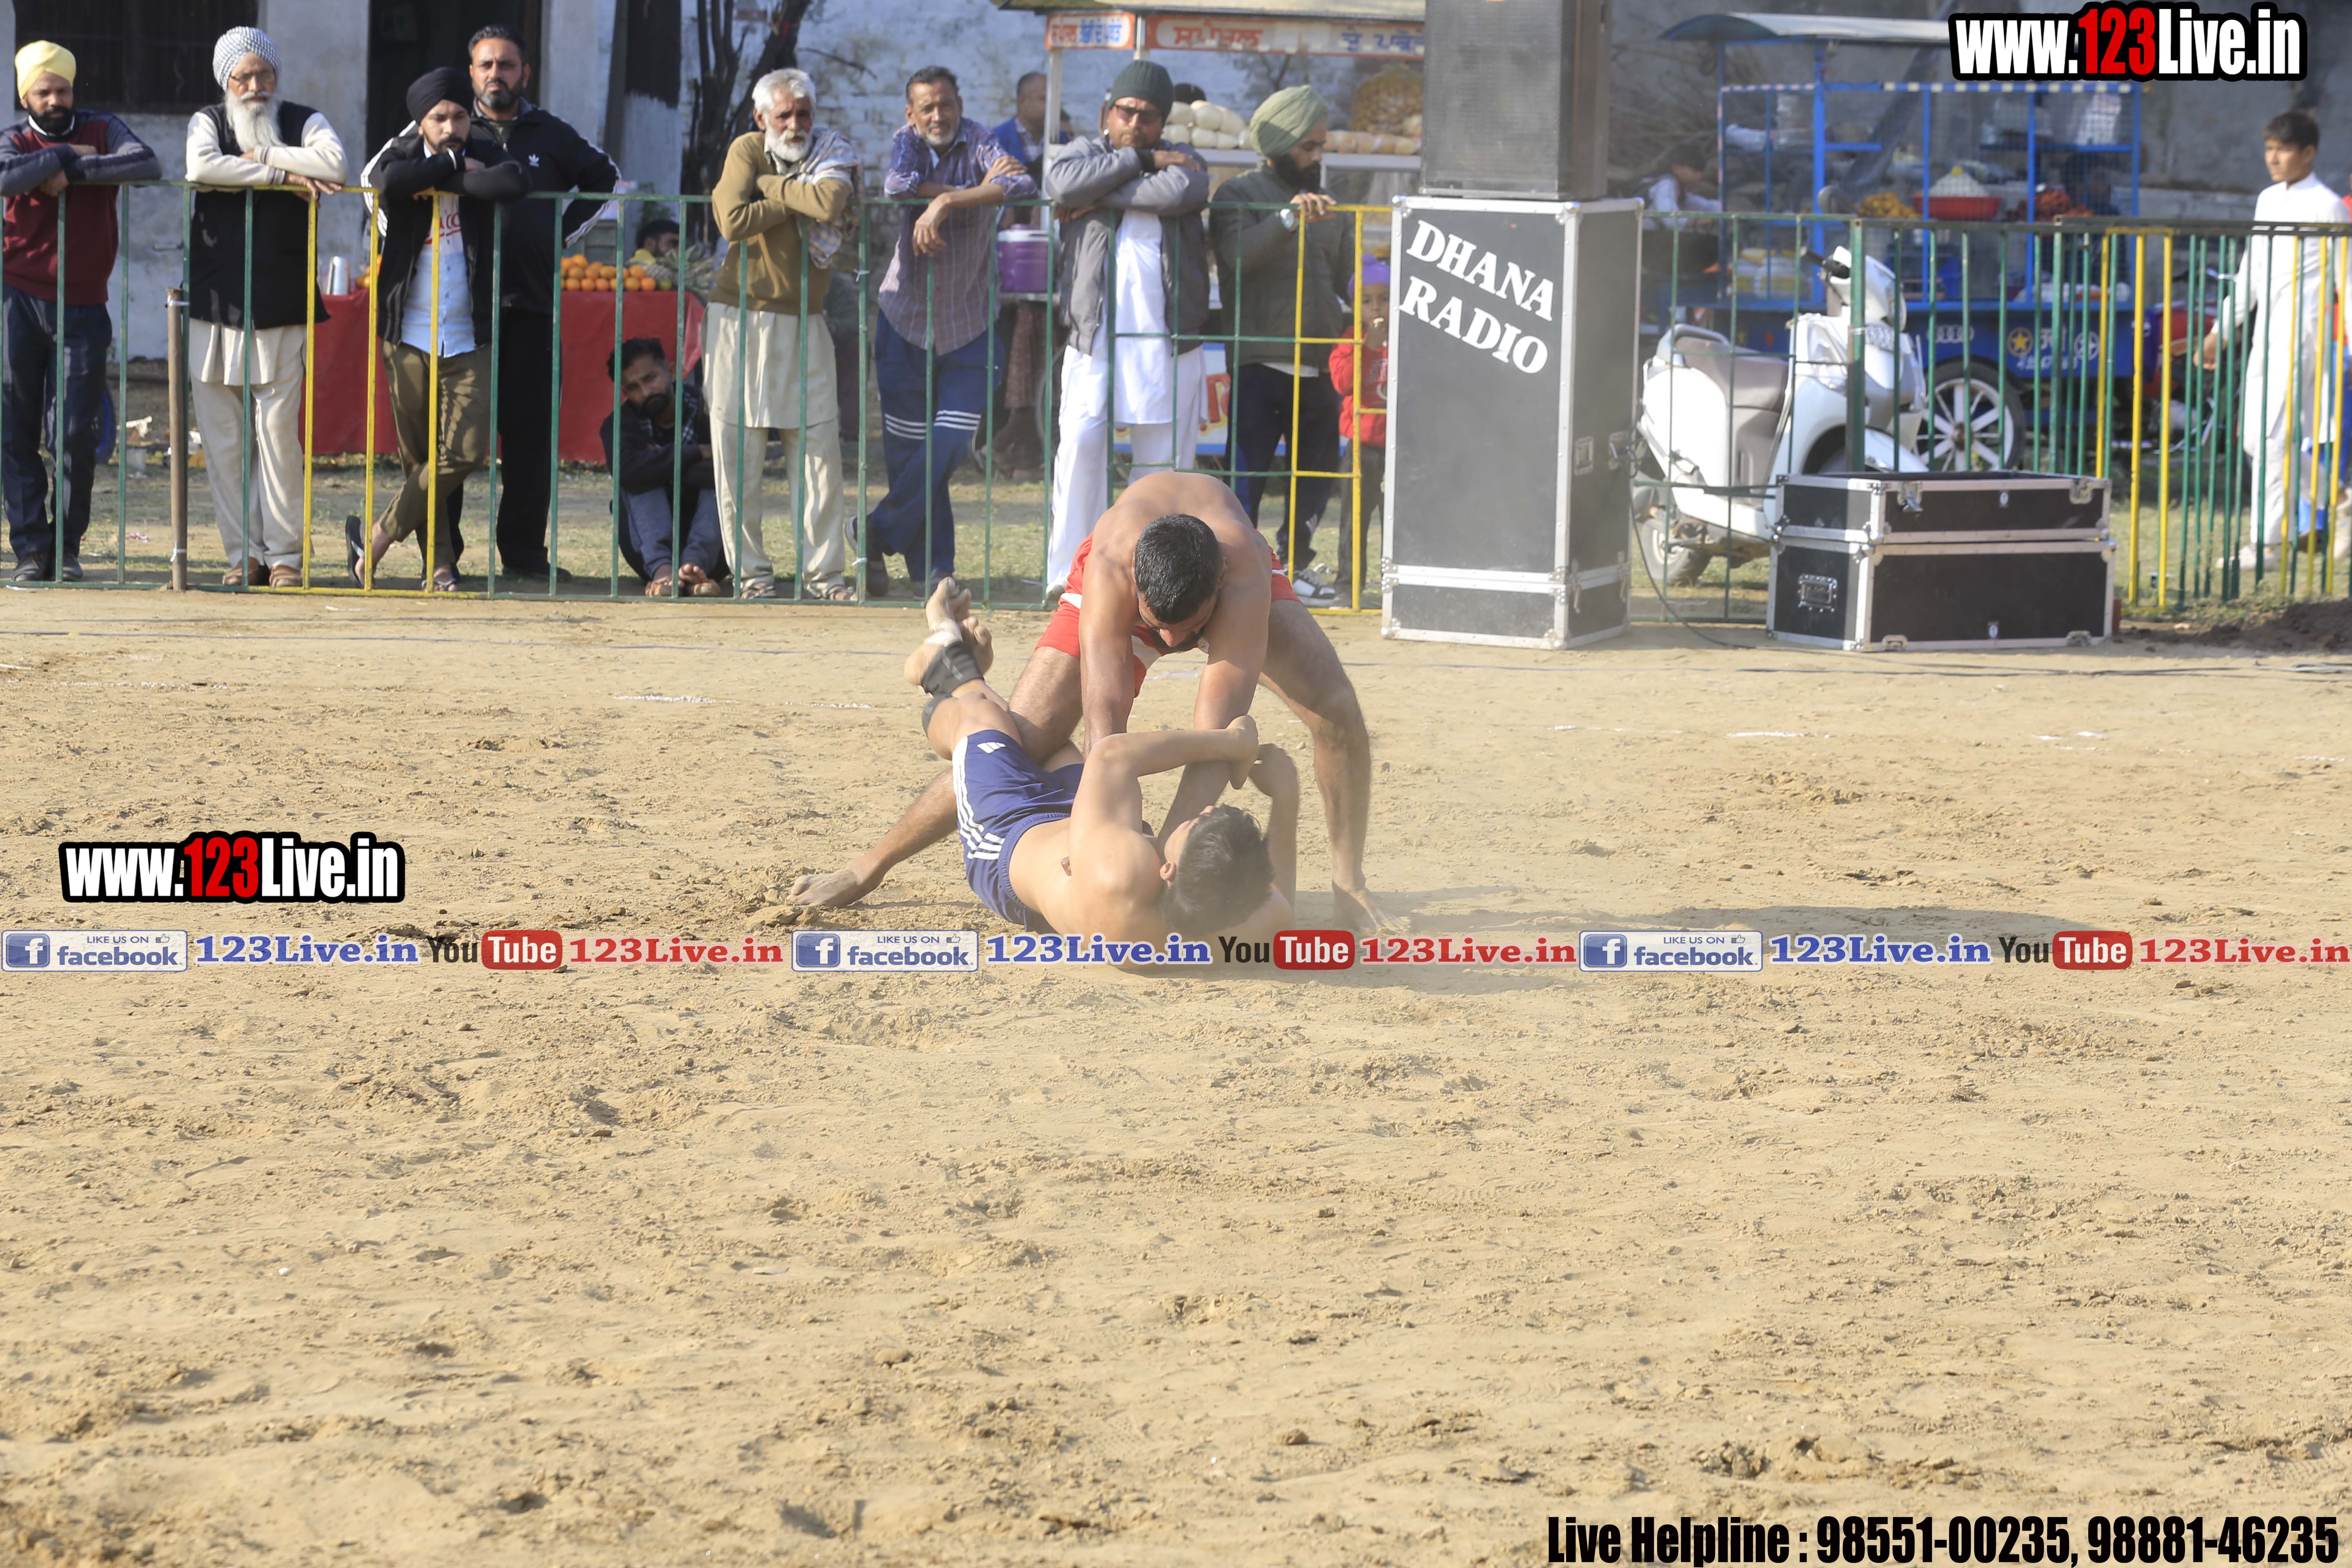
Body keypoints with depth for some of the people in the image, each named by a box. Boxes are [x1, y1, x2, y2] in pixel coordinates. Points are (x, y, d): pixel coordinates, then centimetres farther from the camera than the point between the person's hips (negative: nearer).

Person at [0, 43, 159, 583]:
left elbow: (148, 164, -15)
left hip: (82, 307, 0)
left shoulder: (100, 130, 5)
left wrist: (75, 171, -16)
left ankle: (66, 545, 8)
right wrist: (63, 155, -13)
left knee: (78, 433, -3)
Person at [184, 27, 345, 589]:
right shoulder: (209, 122, 9)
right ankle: (243, 555, 6)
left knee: (279, 434, -6)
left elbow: (332, 166, -14)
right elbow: (201, 167, -14)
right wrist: (280, 176, -13)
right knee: (223, 438, 0)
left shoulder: (304, 122, 9)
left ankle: (284, 554, 1)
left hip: (282, 308, -1)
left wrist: (261, 153, -8)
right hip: (216, 306, 1)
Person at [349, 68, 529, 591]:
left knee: (466, 451, -10)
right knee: (421, 456, 1)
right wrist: (454, 165, -13)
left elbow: (515, 184, -19)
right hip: (410, 334, -1)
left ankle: (379, 537, 3)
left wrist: (442, 181, -14)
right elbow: (392, 181, -23)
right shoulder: (401, 156, 2)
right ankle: (440, 562, 12)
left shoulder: (484, 155, 5)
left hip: (468, 336, 1)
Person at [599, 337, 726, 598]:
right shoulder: (620, 425, 0)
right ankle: (661, 569, -45)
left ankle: (695, 564, -46)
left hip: (712, 550, 0)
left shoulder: (704, 410, -3)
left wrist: (666, 465, -16)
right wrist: (695, 454, -21)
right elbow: (628, 470, -25)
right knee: (640, 480, -21)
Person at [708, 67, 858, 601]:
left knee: (820, 447, -1)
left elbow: (831, 203, -22)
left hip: (804, 323, 2)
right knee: (738, 452, -1)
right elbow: (733, 222, -19)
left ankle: (824, 569, 5)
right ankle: (749, 568, 7)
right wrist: (798, 199, -12)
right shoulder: (747, 151, -2)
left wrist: (767, 186, -13)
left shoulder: (833, 154, 2)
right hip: (742, 318, -2)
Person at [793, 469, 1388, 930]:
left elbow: (1215, 741, -50)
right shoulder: (1111, 571, -46)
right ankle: (869, 868, 7)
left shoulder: (1242, 575, -47)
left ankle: (1348, 885, -5)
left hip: (1232, 574, 0)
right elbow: (1105, 731, -48)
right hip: (1120, 590, 0)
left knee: (1335, 709, -24)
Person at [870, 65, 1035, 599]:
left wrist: (946, 203, -35)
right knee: (908, 450, 0)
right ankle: (930, 565, 10)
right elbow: (897, 183, -23)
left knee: (951, 445, -8)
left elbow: (1024, 186, -29)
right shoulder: (908, 141, 0)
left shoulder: (980, 145, -8)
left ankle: (881, 534, 10)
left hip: (969, 327, -1)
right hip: (906, 320, 1)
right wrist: (978, 191, -22)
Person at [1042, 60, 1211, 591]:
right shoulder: (1084, 153, 15)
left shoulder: (1183, 163, 13)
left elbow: (1177, 193, -12)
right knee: (1080, 446, -11)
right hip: (1094, 334, -1)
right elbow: (1062, 183, -10)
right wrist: (1141, 161, -8)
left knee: (1165, 456, 0)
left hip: (1167, 337, 1)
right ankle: (1069, 575, -6)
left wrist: (1100, 194, -9)